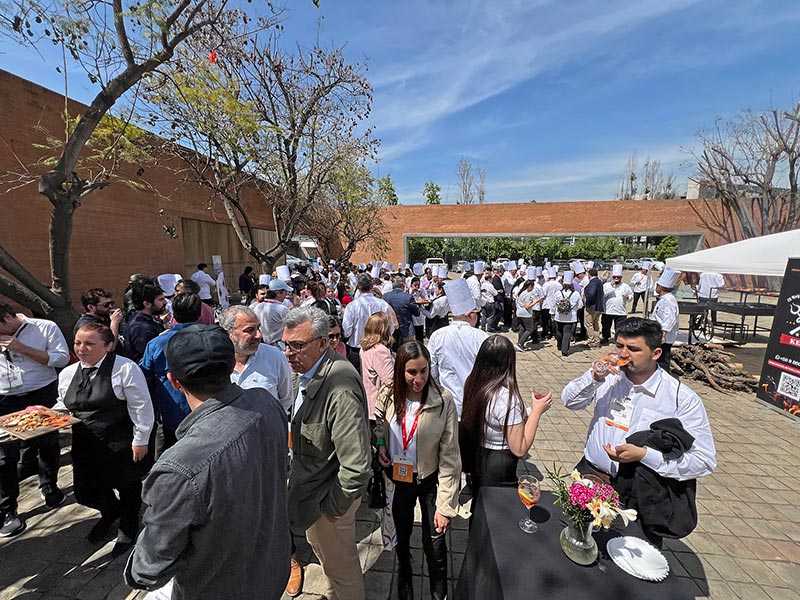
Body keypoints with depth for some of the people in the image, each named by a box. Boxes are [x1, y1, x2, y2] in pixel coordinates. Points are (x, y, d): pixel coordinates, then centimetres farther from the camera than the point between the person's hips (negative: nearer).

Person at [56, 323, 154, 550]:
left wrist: (140, 440, -14)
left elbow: (141, 408, -16)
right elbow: (64, 405, 18)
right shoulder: (67, 374, 3)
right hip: (85, 448, 6)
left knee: (128, 488, 13)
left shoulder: (125, 368, -18)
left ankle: (128, 529, 43)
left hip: (121, 446, -5)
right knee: (84, 492, 15)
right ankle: (110, 512, 50)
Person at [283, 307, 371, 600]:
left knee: (341, 565, 18)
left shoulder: (339, 390, -37)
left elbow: (356, 465, -33)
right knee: (320, 549, 33)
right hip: (309, 482, 9)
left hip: (327, 494, -9)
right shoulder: (307, 371, -6)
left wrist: (334, 507, -18)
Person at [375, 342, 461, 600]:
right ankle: (404, 579, 58)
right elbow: (378, 424, 6)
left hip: (430, 480, -2)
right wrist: (379, 445, -14)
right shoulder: (388, 394, -17)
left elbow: (449, 457, -18)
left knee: (435, 543, 12)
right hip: (397, 478, 3)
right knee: (401, 535, 25)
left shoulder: (443, 401, -24)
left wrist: (445, 506, -15)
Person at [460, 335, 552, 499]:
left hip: (475, 458, 6)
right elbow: (519, 449, -23)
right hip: (498, 473, -6)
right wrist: (537, 411, -19)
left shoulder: (473, 383, -10)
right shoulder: (507, 398, -30)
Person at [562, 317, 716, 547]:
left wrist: (644, 454, -23)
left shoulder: (683, 399, -10)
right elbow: (570, 401, 2)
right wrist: (593, 377, -15)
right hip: (590, 474, 2)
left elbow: (704, 461, -10)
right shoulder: (610, 375, -1)